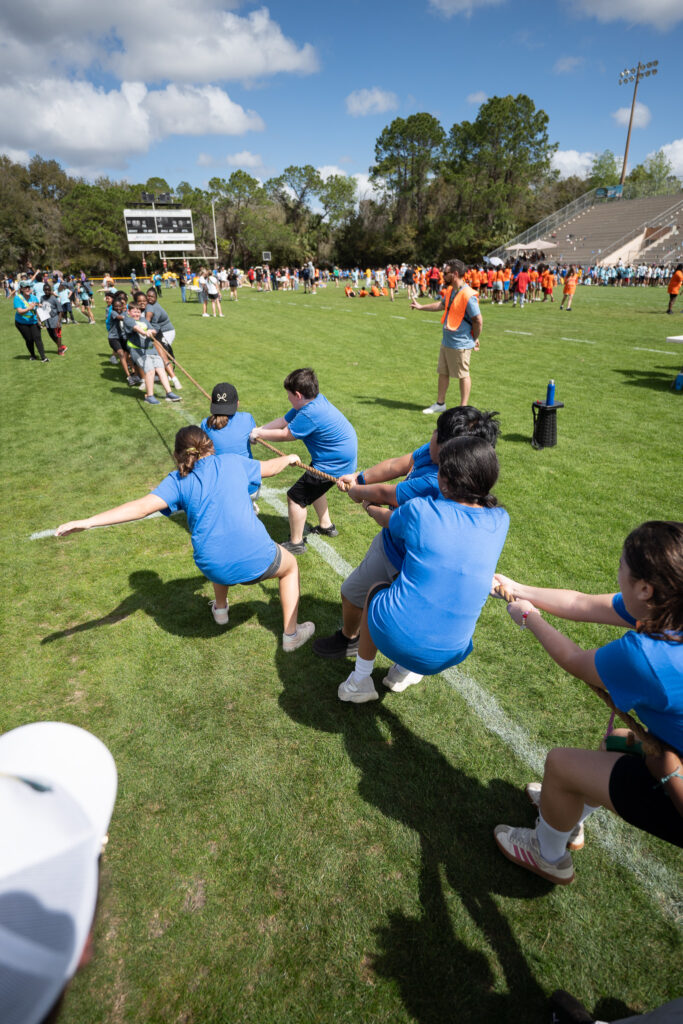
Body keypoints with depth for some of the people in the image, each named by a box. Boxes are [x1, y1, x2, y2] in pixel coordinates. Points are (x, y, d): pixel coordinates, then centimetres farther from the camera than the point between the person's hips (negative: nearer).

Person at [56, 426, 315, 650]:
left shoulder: (178, 480, 3)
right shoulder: (232, 463, 7)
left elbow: (142, 506, -11)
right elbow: (270, 467, 24)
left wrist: (88, 522, -12)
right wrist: (289, 458, 46)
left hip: (215, 569, 2)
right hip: (255, 559, -2)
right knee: (290, 565, 31)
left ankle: (220, 609, 57)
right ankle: (291, 634, 31)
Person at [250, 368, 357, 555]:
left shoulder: (310, 414, -28)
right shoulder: (315, 400, 3)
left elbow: (284, 435, -17)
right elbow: (284, 421, 7)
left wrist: (258, 433, -3)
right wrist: (258, 430, 1)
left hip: (334, 464, -10)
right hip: (343, 457, 10)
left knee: (296, 497, -2)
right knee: (312, 488, 31)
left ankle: (296, 543, 11)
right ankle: (326, 526, 44)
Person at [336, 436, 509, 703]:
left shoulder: (419, 510, -14)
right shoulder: (500, 521, -5)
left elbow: (389, 522, 10)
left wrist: (370, 507, 34)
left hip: (393, 637, -2)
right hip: (450, 654, 3)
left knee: (376, 590, 31)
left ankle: (359, 680, 34)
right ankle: (404, 671, 31)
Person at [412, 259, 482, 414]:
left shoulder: (468, 295, -21)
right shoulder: (450, 290, 6)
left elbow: (478, 320, -19)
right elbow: (441, 305, 26)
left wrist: (475, 339, -8)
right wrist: (420, 307, 30)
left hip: (460, 344, -9)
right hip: (446, 341, 9)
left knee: (463, 375, 3)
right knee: (443, 372, 16)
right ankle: (440, 403, 30)